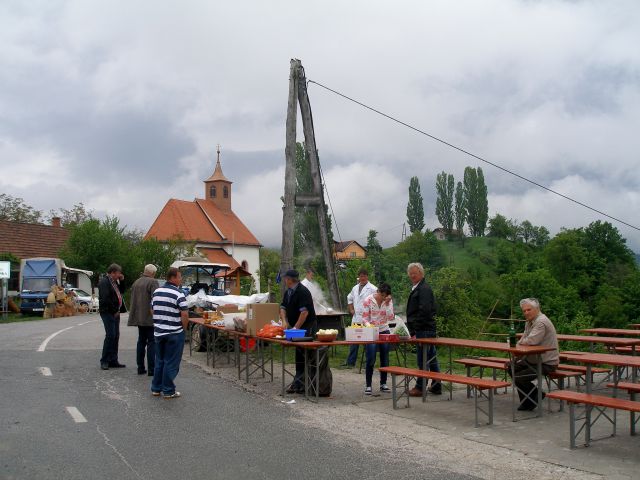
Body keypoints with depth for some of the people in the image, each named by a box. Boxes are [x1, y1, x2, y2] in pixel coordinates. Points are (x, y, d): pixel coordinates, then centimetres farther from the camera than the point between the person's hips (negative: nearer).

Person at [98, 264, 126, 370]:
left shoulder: (114, 282, 17)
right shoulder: (104, 282, -12)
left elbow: (120, 293, 27)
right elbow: (105, 299, -20)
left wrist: (122, 280, 13)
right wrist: (114, 310, -14)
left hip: (115, 313, 9)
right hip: (107, 312, -9)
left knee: (115, 336, 9)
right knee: (110, 335, -10)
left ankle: (113, 360, 15)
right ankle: (104, 361, -2)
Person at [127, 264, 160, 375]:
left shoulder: (136, 283, 13)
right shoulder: (153, 282, -13)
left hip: (138, 317, 8)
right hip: (149, 318, -8)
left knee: (141, 341, 15)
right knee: (151, 342, -3)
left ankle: (140, 368, 18)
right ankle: (151, 369, -4)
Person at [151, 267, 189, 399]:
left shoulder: (156, 292, 6)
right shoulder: (178, 294, -15)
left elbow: (152, 311, 13)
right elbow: (184, 315, -18)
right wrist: (183, 328, -2)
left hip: (158, 332, 6)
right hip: (174, 333, -6)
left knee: (159, 361, 17)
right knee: (171, 363, 2)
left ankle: (156, 388, 23)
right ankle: (168, 391, 8)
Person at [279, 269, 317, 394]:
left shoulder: (302, 291, -18)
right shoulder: (288, 292, 11)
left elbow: (305, 312, -24)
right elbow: (283, 307, 11)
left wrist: (296, 327, -22)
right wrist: (284, 321, -7)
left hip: (306, 327, -9)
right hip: (295, 327, 9)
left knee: (302, 354, -6)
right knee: (299, 354, 12)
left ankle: (299, 383, -3)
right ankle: (299, 383, 19)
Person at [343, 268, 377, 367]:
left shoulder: (372, 289, -7)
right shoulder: (355, 288, 15)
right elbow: (349, 299, 29)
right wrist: (351, 310, 17)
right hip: (356, 318, 6)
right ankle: (350, 362, 18)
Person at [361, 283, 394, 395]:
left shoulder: (389, 301, -1)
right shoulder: (368, 301, -10)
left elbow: (391, 318, -9)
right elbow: (364, 318, -8)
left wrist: (388, 304, -17)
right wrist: (369, 325, -27)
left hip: (384, 331, 3)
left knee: (385, 359, 7)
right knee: (371, 360, -8)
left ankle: (383, 384, 19)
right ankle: (368, 385, 2)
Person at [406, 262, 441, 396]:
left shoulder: (424, 289, -13)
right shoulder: (416, 289, 19)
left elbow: (424, 310, -22)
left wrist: (414, 330, -19)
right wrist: (412, 328, 16)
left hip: (424, 330, -10)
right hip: (429, 330, 10)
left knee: (423, 360, -5)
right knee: (431, 359, 14)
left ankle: (420, 387, 0)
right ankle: (436, 386, 20)